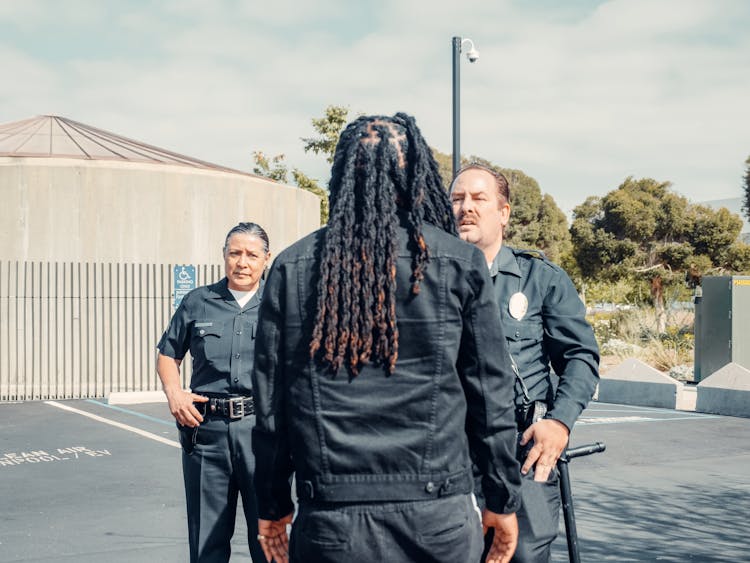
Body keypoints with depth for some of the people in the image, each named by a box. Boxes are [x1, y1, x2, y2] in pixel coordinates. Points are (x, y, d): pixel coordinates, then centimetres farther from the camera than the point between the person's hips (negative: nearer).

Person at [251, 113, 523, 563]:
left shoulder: (291, 267, 2)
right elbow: (490, 394, 2)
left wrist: (273, 506, 14)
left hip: (331, 521, 1)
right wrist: (503, 500, 12)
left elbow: (269, 402, 4)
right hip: (436, 513, 0)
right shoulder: (460, 264, -2)